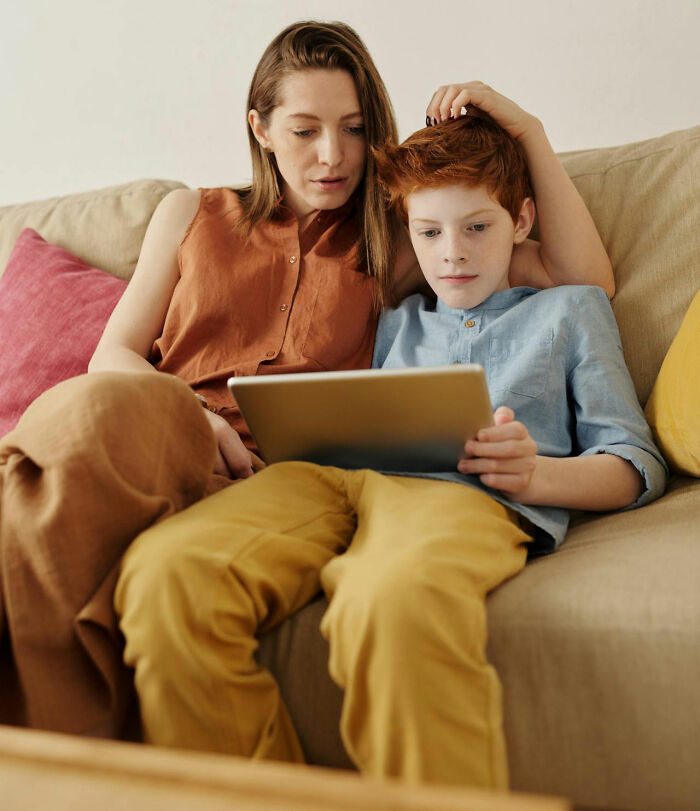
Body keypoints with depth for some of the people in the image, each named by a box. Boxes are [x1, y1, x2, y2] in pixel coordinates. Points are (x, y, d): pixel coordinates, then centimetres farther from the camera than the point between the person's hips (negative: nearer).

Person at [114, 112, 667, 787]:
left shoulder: (570, 309, 28)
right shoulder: (395, 323, 37)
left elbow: (637, 467, 18)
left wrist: (538, 474, -3)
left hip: (466, 492, -3)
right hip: (332, 478, 4)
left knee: (394, 600, -42)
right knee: (166, 569, -28)